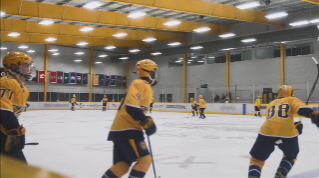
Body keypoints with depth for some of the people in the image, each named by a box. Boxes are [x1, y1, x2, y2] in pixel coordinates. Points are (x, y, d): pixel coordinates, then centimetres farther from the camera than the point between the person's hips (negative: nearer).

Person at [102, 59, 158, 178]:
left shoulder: (146, 88, 23)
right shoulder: (141, 84, -10)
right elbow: (131, 105, -24)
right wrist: (145, 121, -23)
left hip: (121, 129, 10)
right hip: (126, 129, -10)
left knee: (122, 166, 8)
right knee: (145, 160, -9)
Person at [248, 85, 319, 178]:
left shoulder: (271, 104, 33)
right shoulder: (292, 100, 20)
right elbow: (302, 108, -4)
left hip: (267, 132, 2)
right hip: (287, 133, -2)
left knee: (256, 160, 15)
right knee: (291, 156, 31)